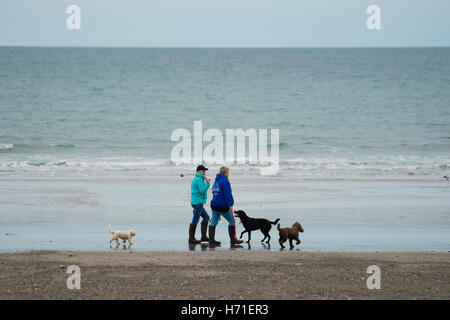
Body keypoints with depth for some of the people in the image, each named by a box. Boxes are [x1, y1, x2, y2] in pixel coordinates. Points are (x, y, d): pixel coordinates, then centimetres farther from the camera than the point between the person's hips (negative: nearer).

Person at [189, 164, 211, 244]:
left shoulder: (195, 179, 17)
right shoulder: (199, 179, -15)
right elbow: (202, 191, -22)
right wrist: (207, 183, -16)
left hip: (195, 201, 11)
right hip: (198, 202, -11)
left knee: (206, 217, 16)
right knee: (195, 221, -7)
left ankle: (204, 236, 17)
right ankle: (191, 239, -4)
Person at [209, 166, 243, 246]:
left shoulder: (216, 181, 15)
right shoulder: (225, 181, -11)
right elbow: (228, 194, -18)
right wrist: (230, 204, -17)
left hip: (214, 204, 8)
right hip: (223, 206, -8)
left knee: (214, 222, 7)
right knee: (232, 221, 4)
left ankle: (211, 240, 4)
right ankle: (233, 239, 7)